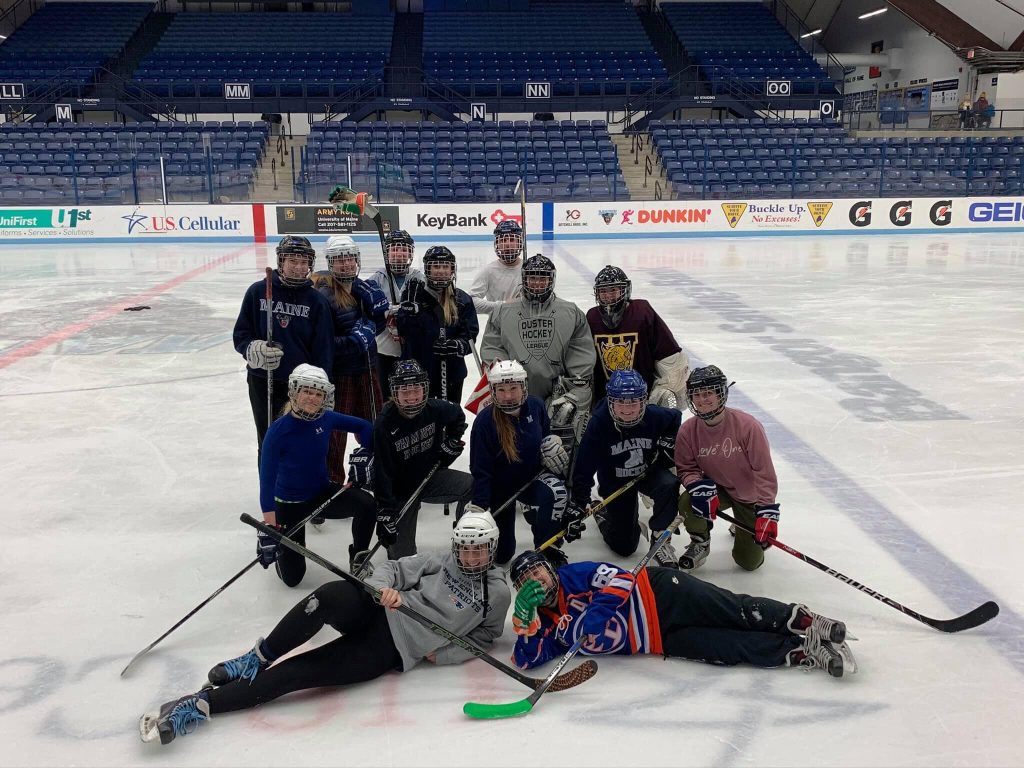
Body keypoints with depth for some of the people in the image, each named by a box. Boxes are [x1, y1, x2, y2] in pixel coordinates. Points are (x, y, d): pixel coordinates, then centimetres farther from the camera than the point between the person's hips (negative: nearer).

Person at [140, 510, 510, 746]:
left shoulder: (497, 594, 4)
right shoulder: (444, 561, 9)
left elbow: (485, 636, 14)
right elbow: (394, 567, 11)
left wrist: (443, 653, -3)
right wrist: (384, 586, -14)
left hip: (389, 651, -2)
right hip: (375, 611, 2)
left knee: (297, 672, -18)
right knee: (331, 595, -34)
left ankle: (203, 704, -18)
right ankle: (260, 657, -14)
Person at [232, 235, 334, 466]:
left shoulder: (316, 300, -2)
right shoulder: (258, 292, -3)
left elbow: (324, 349, -1)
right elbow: (240, 335, 2)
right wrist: (255, 349, -19)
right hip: (263, 381, 1)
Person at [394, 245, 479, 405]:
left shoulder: (462, 299, 2)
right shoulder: (414, 294, -4)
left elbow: (470, 335, -1)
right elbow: (403, 330, -12)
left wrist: (457, 345, -20)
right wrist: (410, 305, -25)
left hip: (452, 372, 3)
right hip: (418, 369, -2)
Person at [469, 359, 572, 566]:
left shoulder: (535, 405, -15)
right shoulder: (485, 421, -26)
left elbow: (546, 435, 9)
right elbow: (480, 471, -21)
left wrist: (554, 448, -10)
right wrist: (479, 510, -22)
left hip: (532, 476, 2)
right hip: (500, 486, -2)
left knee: (556, 492, -34)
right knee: (502, 555, 8)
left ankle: (545, 548, -10)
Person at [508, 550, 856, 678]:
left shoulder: (574, 574, -1)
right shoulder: (547, 624, 11)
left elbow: (619, 579, -10)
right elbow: (527, 659, -1)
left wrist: (596, 613, -24)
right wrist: (524, 619, -15)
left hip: (660, 593, -3)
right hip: (659, 641, 3)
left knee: (738, 612, -17)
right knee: (731, 648, -12)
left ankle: (799, 619, -6)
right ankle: (800, 651, -10)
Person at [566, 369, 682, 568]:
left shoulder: (655, 416, -22)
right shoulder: (598, 424, -29)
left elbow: (676, 417, 5)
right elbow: (583, 469, -25)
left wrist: (668, 442, -8)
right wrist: (576, 508, -27)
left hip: (649, 472, 2)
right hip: (615, 483, -1)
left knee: (669, 486, -33)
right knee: (624, 546, 1)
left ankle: (660, 538, -10)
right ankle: (604, 513, 32)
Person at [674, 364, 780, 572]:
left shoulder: (747, 425, -27)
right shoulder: (687, 430, -16)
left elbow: (764, 471, -23)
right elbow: (686, 469, -6)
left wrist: (767, 512, -25)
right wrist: (700, 488, -29)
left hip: (749, 496, -2)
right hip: (716, 489, 2)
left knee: (749, 561, -1)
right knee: (688, 502, -31)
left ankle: (743, 528, 35)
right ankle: (700, 544, 1)